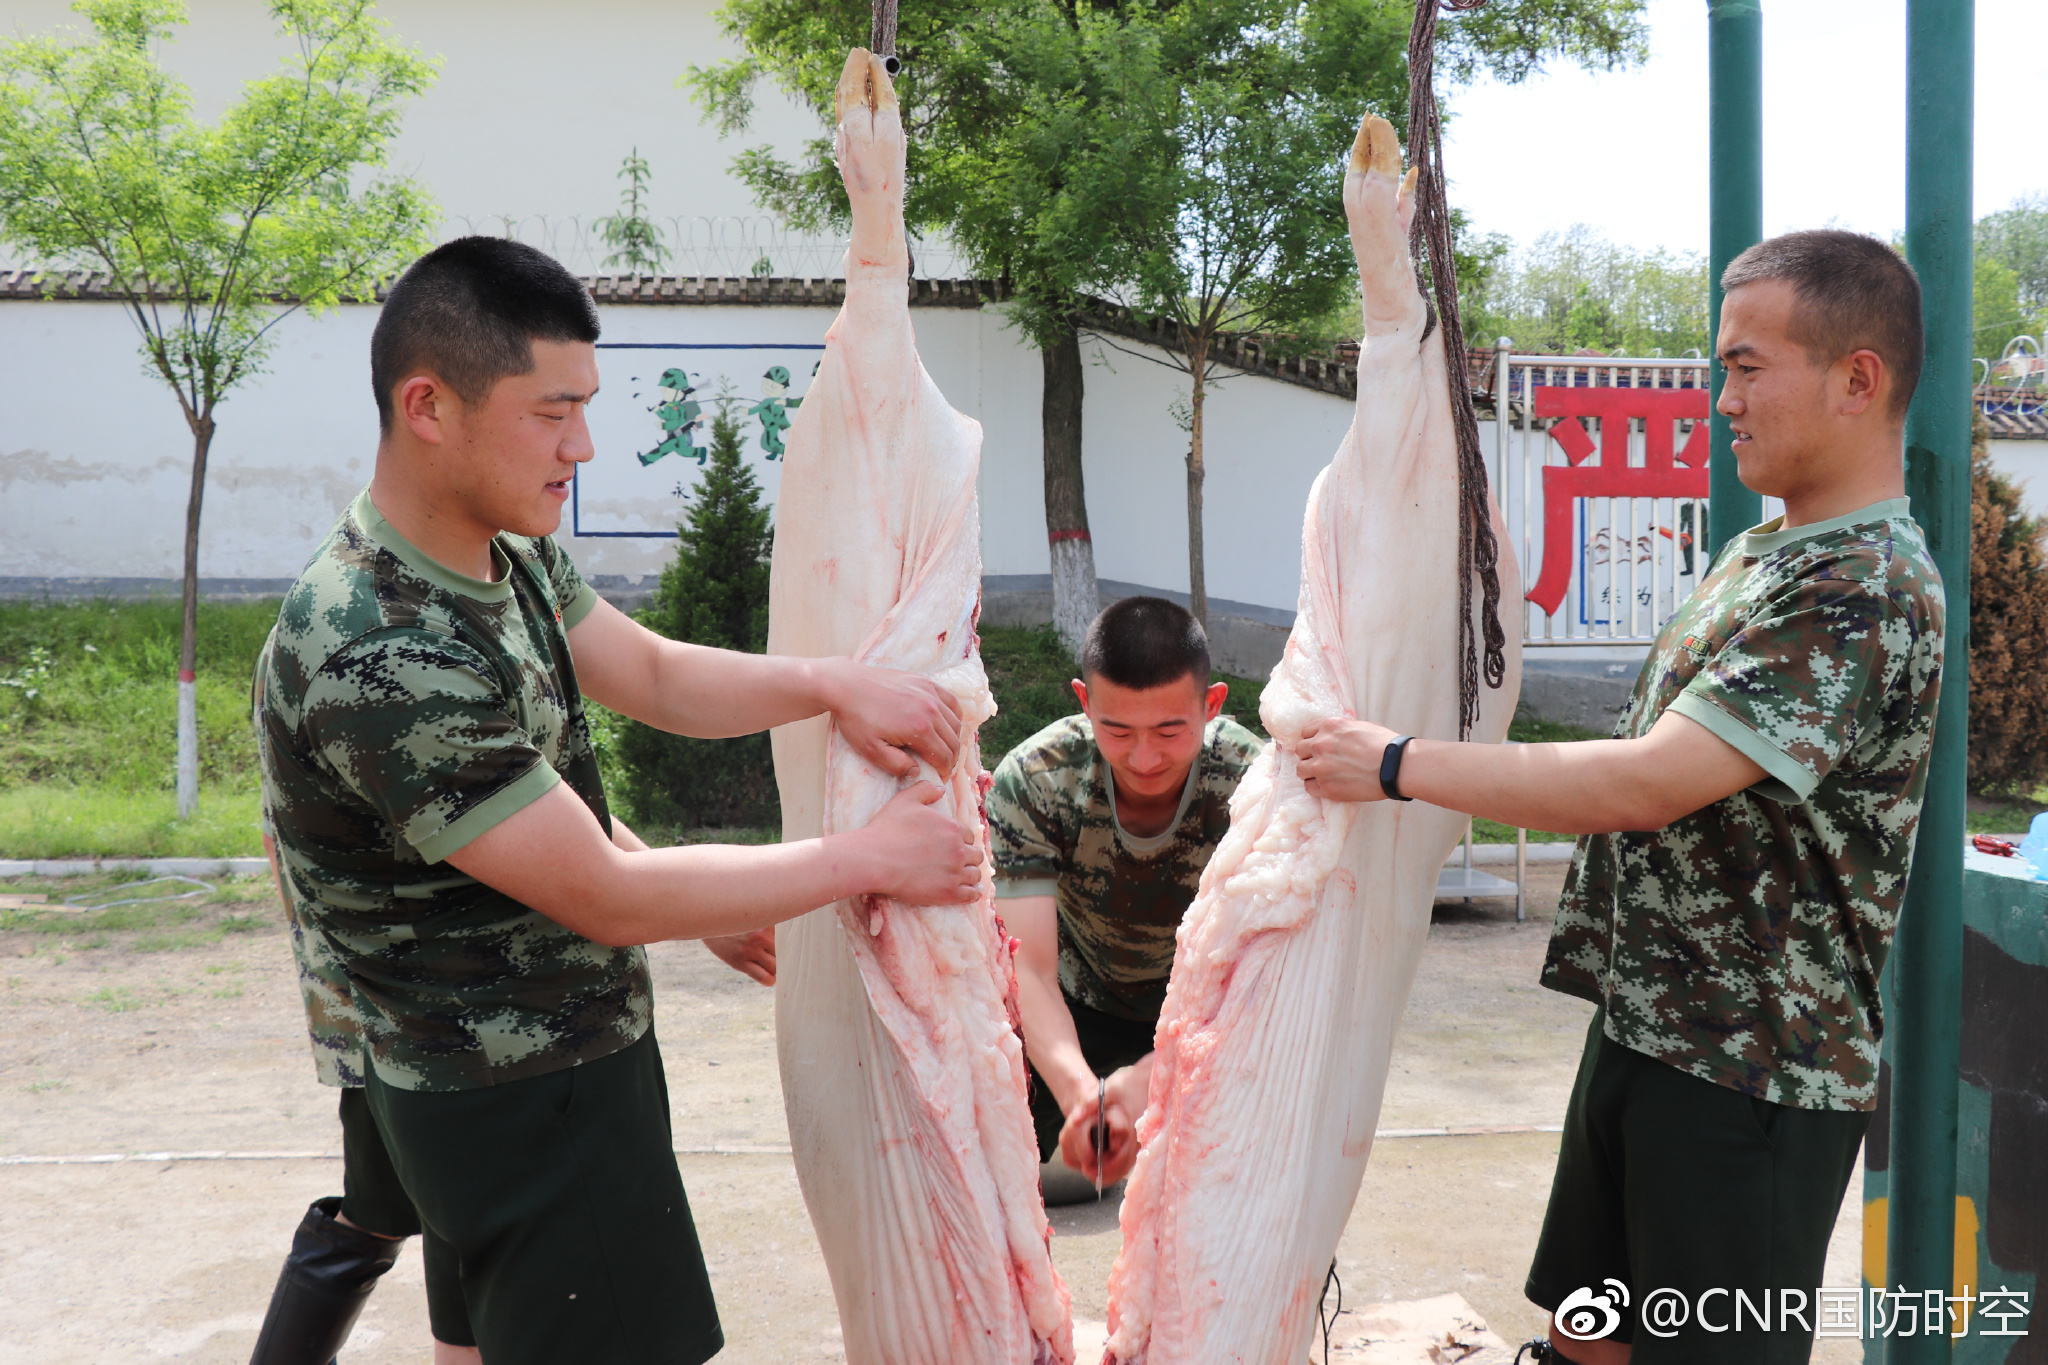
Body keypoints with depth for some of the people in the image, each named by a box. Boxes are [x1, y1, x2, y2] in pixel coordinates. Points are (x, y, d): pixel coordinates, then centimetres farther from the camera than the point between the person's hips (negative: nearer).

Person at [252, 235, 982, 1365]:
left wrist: (832, 684, -6)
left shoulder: (509, 555, -1)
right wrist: (868, 859, -16)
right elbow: (611, 899, -25)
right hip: (525, 1101, -10)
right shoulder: (378, 658, -30)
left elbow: (656, 675, 12)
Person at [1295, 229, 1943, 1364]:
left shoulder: (1867, 595, -21)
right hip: (1643, 1022, 9)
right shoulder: (1759, 552, 11)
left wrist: (1397, 764, -21)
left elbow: (1647, 783, -28)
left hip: (1750, 1071, -9)